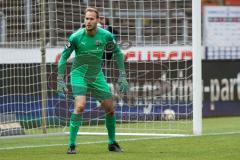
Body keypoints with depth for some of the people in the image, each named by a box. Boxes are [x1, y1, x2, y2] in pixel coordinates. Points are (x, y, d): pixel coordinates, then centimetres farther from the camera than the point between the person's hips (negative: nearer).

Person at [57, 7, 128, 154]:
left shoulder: (106, 36, -13)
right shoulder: (76, 37, -19)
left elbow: (117, 52, 3)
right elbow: (64, 57, -9)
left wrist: (122, 76, 0)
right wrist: (60, 80, -12)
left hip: (97, 76, 3)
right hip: (79, 74, -3)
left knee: (110, 108, 4)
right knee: (80, 106, -24)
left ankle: (112, 143, 25)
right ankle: (71, 145, -16)